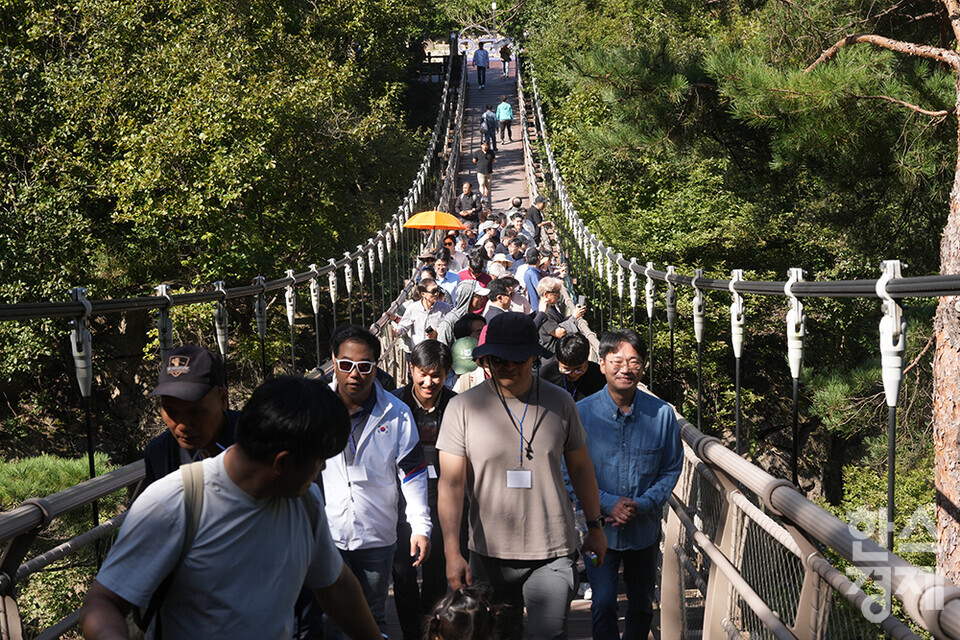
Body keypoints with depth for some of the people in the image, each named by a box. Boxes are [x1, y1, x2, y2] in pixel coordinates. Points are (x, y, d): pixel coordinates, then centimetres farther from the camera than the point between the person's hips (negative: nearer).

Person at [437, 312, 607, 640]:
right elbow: (450, 483, -8)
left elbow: (580, 467, 13)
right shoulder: (462, 408, -5)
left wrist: (595, 526, 17)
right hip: (490, 553, 0)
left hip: (553, 554, 0)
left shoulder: (560, 402, 2)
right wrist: (452, 553, -16)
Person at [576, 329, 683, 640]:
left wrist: (643, 504, -15)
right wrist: (607, 504, -18)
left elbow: (671, 468, 0)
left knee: (642, 603, 18)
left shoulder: (662, 414, -9)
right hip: (599, 527, -2)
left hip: (645, 529, 2)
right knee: (603, 605, 1)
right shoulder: (581, 413, -11)